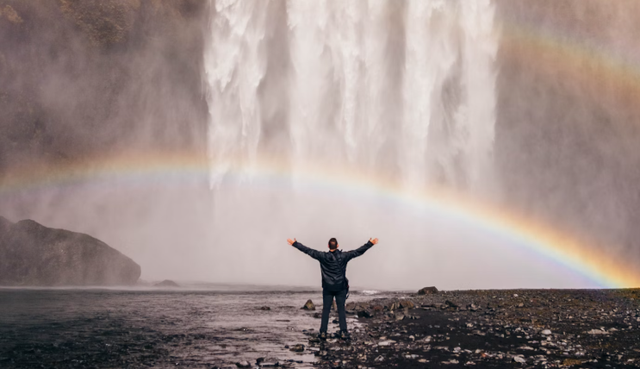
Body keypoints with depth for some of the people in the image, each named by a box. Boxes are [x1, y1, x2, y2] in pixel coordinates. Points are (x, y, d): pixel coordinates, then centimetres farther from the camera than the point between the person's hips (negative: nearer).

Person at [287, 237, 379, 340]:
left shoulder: (323, 256, -9)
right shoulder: (343, 256, -8)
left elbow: (308, 251, -5)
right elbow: (358, 251, -5)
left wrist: (295, 244, 2)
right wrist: (370, 244, 2)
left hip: (327, 288, 0)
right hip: (341, 287, 0)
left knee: (326, 310, 6)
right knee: (341, 310, 6)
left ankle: (323, 333, 4)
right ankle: (343, 332, 4)